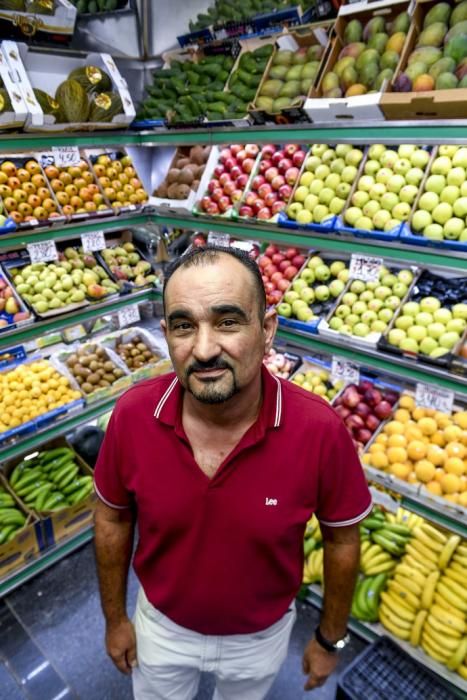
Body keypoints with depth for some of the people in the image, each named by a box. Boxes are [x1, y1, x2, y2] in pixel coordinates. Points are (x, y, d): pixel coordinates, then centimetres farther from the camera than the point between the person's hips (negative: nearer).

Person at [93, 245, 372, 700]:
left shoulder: (320, 429, -32)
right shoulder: (132, 414, -27)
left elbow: (342, 540, -13)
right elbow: (113, 519, -8)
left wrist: (330, 640, 0)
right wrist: (115, 618, 2)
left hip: (261, 634, 0)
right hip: (162, 624, 1)